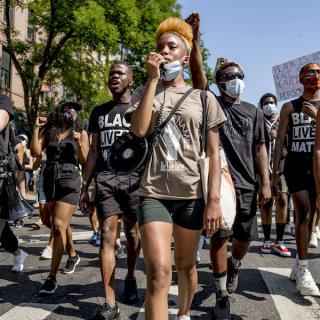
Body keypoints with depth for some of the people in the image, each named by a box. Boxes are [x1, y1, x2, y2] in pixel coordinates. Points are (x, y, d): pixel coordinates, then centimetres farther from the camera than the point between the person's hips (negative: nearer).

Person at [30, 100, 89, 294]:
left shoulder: (81, 133, 3)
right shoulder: (48, 131, 9)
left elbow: (85, 161, -1)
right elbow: (36, 152, -2)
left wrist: (79, 144, -17)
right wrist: (36, 128, -6)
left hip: (70, 181, -4)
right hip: (50, 181, 4)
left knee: (59, 226, -13)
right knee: (62, 224, 17)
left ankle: (52, 277, -12)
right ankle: (73, 256, 42)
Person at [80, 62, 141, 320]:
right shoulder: (99, 112, 17)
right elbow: (94, 151, 15)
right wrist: (85, 186, 9)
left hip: (134, 177, -1)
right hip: (105, 178, 2)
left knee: (133, 234, 6)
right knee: (107, 235, -7)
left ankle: (130, 278, 33)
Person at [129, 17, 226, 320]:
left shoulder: (203, 97, 6)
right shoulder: (146, 91, 9)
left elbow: (213, 154, 3)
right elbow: (139, 129, -13)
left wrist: (214, 200, -6)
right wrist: (153, 79, -10)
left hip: (192, 194, 1)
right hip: (153, 193, -1)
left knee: (186, 265, 17)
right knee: (158, 273, -14)